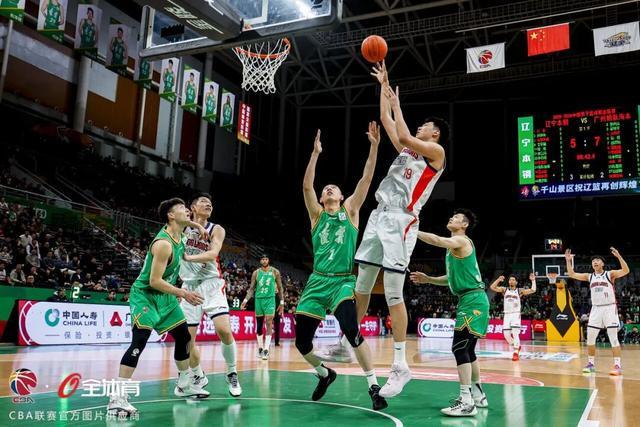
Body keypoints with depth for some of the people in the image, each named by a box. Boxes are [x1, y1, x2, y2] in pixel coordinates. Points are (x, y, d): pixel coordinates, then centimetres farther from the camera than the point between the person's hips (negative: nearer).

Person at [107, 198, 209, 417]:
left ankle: (184, 385, 29)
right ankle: (118, 397, -20)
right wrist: (182, 293, -29)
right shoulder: (164, 244, -27)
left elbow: (184, 222, 26)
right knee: (139, 341, -24)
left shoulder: (178, 232, -1)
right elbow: (154, 281, -28)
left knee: (184, 337, 13)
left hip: (165, 296, 9)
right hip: (145, 296, -9)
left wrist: (198, 226, 15)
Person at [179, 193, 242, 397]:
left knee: (224, 330, -17)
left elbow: (213, 253, -17)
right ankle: (198, 377, 24)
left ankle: (232, 374, 5)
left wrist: (188, 257, -29)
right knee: (187, 338, 1)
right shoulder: (182, 228, 6)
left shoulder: (216, 229, -1)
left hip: (211, 284, -2)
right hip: (189, 286, 2)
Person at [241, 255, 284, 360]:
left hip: (270, 299, -2)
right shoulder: (256, 273, 4)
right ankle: (260, 348, 20)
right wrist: (245, 300, -6)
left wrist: (282, 302, 4)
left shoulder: (275, 272, 0)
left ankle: (266, 349, -15)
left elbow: (280, 288, 6)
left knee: (269, 323, -13)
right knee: (259, 325, 7)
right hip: (258, 299, 2)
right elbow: (251, 288, 6)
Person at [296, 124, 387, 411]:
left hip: (343, 282, -3)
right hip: (317, 282, 3)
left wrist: (374, 146, -9)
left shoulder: (350, 210, 10)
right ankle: (325, 374, 33)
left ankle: (373, 387, -13)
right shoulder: (316, 214, 11)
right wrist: (315, 153, -11)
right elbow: (306, 185, -5)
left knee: (351, 330, -26)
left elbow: (366, 179, -1)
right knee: (301, 341, 4)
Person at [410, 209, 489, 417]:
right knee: (467, 350, 16)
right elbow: (452, 278, 26)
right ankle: (478, 395, 27)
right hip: (469, 300, 10)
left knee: (459, 348, -14)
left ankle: (466, 402, -14)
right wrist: (427, 279, 16)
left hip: (473, 300, -10)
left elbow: (437, 240, -29)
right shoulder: (453, 246, 20)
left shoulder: (461, 240, -8)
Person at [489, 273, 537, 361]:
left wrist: (533, 280, -11)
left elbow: (533, 290, -6)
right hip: (507, 314, 3)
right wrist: (498, 280, -12)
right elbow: (492, 287, -3)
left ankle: (516, 353, -8)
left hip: (516, 314, -3)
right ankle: (516, 346, 27)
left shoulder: (520, 291, 2)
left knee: (515, 333, -15)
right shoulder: (504, 289, 8)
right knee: (506, 334, 2)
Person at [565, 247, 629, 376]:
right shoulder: (589, 276, 10)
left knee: (613, 338, -7)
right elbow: (572, 274, 9)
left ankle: (618, 366, -4)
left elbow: (626, 271, -19)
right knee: (590, 338, 4)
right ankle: (591, 364, 14)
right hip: (596, 309, 5)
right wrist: (568, 260, 0)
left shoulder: (610, 274, -3)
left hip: (609, 308, -5)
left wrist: (618, 256, -29)